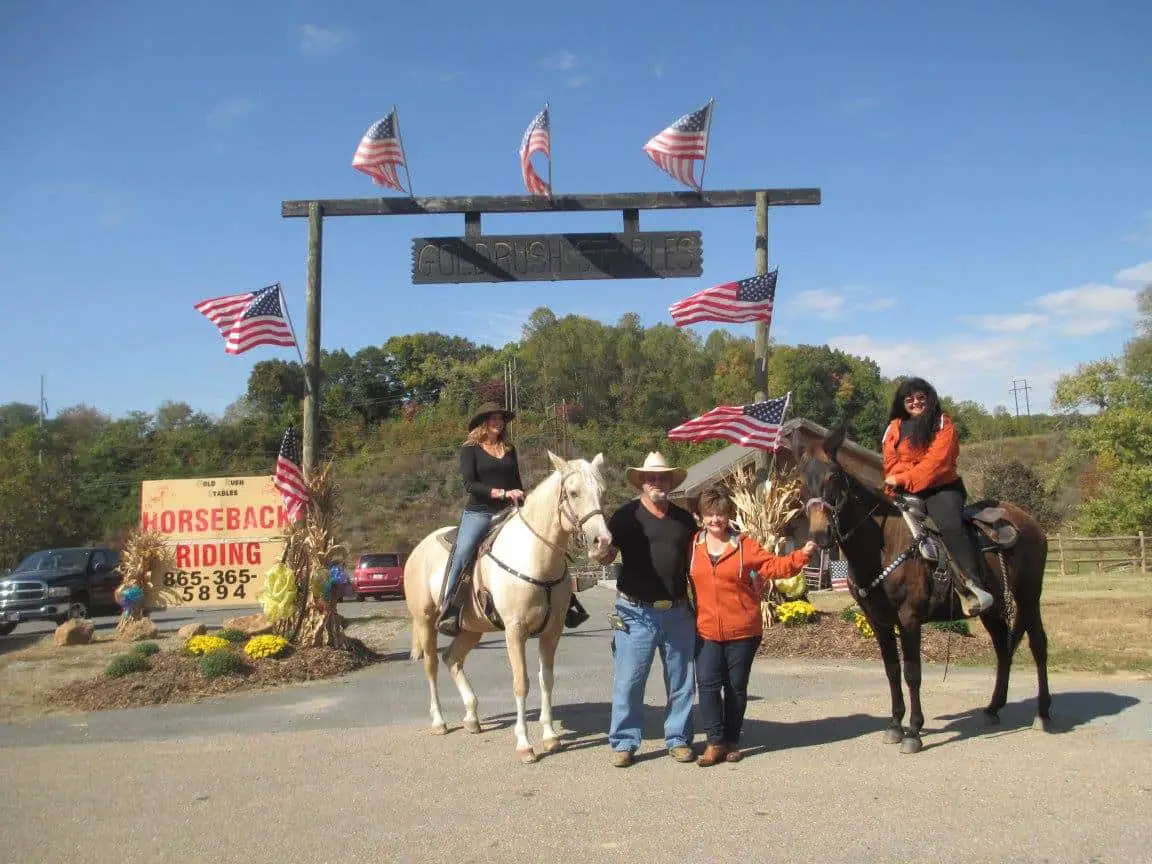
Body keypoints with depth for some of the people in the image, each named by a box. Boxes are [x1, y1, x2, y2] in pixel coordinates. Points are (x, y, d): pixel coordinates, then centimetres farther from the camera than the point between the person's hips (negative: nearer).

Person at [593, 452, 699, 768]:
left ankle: (678, 738, 27)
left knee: (681, 682, 12)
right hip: (636, 613, -3)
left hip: (678, 612, 4)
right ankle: (624, 742, 15)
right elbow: (605, 556, -6)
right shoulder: (626, 516, -2)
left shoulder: (684, 519, 10)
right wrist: (602, 552, -30)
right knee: (628, 682, 1)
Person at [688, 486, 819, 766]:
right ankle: (715, 741, 6)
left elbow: (776, 566, -5)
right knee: (708, 684, -6)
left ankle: (732, 741, 23)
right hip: (705, 630, 1)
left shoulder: (745, 546, -1)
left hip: (742, 630, -1)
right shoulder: (692, 546, 3)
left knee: (736, 687, 9)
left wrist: (802, 555, -15)